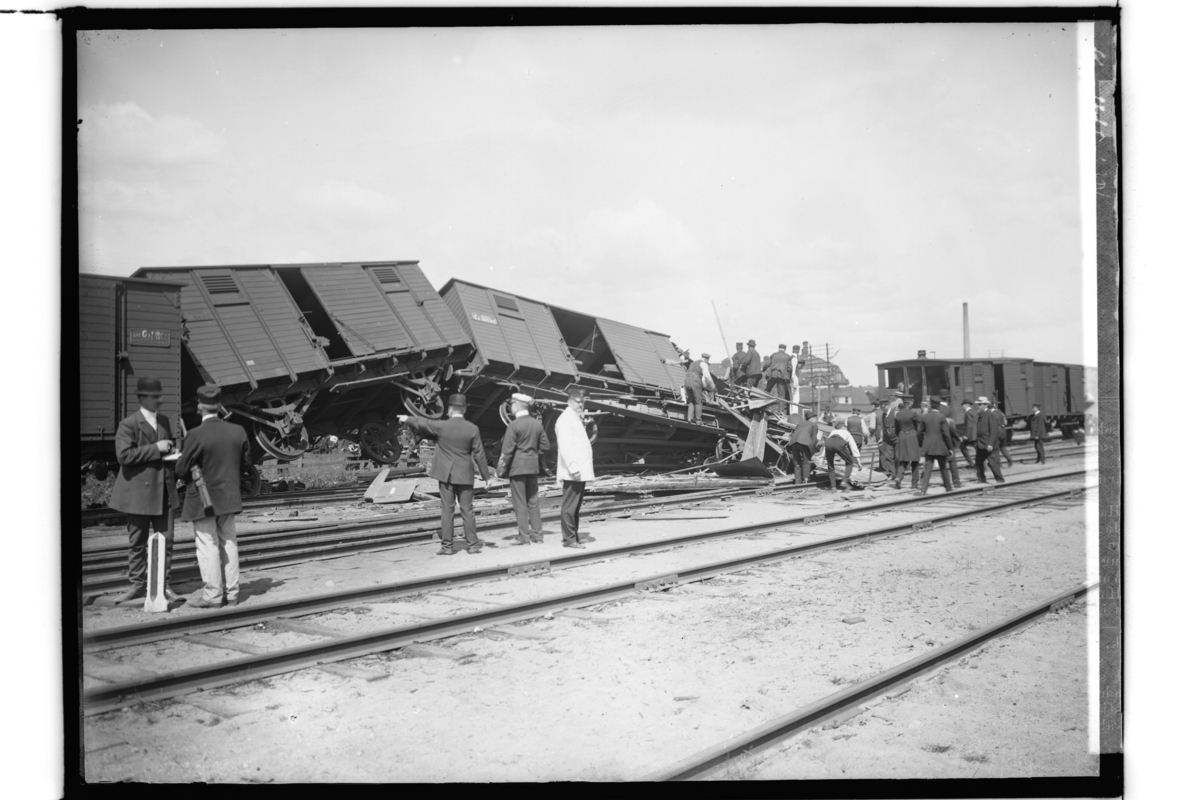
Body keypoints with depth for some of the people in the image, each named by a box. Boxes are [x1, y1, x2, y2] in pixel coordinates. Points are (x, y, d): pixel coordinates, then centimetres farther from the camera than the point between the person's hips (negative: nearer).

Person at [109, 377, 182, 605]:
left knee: (166, 539, 5)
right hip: (139, 491, -5)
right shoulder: (128, 424, -8)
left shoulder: (164, 421, 12)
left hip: (164, 490, 5)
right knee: (137, 541, 6)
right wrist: (155, 449, -19)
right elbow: (123, 455, -20)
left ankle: (163, 585, 14)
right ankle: (137, 584, 19)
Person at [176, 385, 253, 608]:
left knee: (208, 546, 3)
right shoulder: (238, 431, -3)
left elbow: (181, 470, -13)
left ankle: (213, 595, 7)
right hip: (229, 497, 5)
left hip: (203, 499, -5)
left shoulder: (196, 435, -19)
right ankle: (231, 593, 18)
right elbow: (247, 464, 5)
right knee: (229, 543, 13)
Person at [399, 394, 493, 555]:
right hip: (465, 475, 1)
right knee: (467, 510, 6)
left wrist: (407, 419, 29)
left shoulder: (441, 426, -8)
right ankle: (472, 545, 6)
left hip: (446, 474, 0)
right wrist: (486, 476, 3)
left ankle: (447, 546, 6)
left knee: (447, 510, 4)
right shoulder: (473, 429, -7)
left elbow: (422, 423, 9)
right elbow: (479, 455, -4)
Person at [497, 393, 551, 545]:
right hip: (533, 467, 6)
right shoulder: (537, 424, 5)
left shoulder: (514, 425, -13)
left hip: (517, 467, -6)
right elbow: (545, 447, 8)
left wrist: (500, 469, -7)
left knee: (520, 503, 0)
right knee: (533, 502, 12)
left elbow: (507, 450, -14)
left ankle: (524, 536, 0)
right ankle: (537, 534, 12)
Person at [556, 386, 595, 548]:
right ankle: (569, 539, -5)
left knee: (576, 505, 14)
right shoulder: (565, 419, -10)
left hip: (580, 471, 10)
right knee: (570, 506, -7)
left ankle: (574, 535, 22)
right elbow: (565, 446, -20)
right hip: (573, 472, -10)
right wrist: (573, 468, -24)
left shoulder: (576, 419, 20)